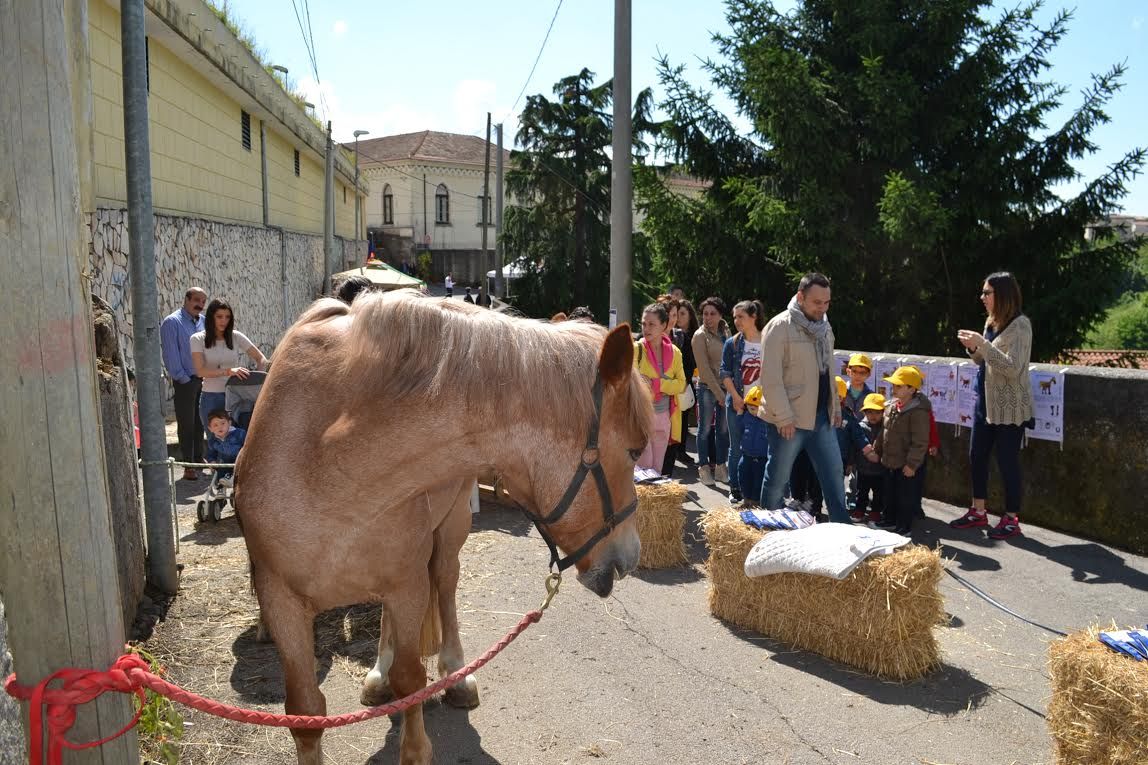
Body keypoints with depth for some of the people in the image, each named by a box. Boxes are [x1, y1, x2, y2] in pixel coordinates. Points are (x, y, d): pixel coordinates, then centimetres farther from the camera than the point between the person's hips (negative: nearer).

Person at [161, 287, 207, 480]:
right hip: (185, 382, -5)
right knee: (186, 424, 0)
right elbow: (170, 355, -11)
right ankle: (188, 465, 6)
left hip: (204, 380, 5)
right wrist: (184, 379, -12)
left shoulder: (204, 321, 10)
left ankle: (199, 458, 24)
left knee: (201, 422, 12)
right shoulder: (172, 322, -7)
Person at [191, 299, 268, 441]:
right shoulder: (198, 339, -4)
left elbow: (261, 359, 1)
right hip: (211, 398, -1)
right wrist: (228, 371, -29)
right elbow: (200, 371, -15)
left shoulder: (235, 337, 0)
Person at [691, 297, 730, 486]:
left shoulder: (725, 333, 9)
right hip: (707, 388, -5)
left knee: (723, 429, 9)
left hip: (726, 387, 5)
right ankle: (704, 467, 14)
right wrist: (718, 392, -13)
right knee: (706, 428, 3)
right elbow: (704, 368, -12)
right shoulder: (700, 336, -7)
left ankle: (720, 467, 19)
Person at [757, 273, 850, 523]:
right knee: (777, 479, 6)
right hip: (790, 420, -7)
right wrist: (783, 417, -20)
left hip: (822, 417, 7)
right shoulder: (780, 326, -13)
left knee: (834, 474, 10)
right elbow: (770, 377, -18)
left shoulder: (825, 327, 12)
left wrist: (836, 406, 16)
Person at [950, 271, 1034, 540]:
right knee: (976, 456, 11)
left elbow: (1012, 368, -22)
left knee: (1007, 460, -1)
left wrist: (982, 345, -26)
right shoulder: (991, 322, 10)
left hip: (1009, 407, -8)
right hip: (986, 401, 8)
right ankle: (978, 512, 24)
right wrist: (972, 347, -1)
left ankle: (1012, 519, 12)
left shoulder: (1020, 325, -14)